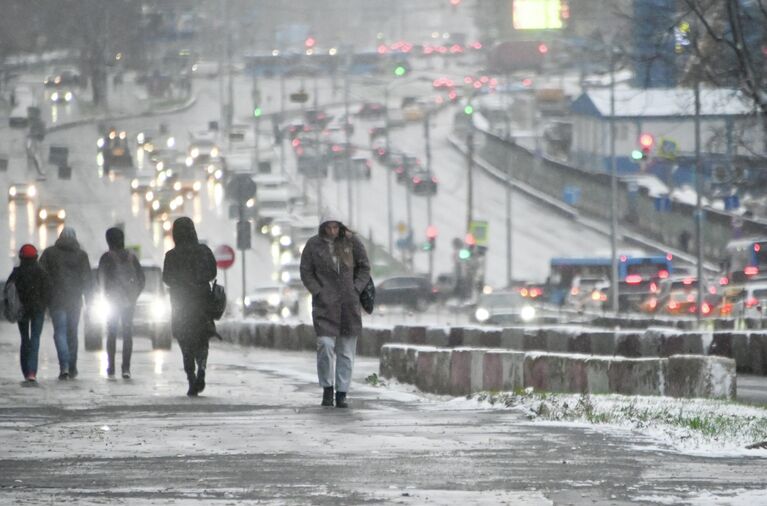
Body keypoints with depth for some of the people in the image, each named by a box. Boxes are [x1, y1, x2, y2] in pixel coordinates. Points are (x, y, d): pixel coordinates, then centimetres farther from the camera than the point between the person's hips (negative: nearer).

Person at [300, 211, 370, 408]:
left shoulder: (351, 241, 1)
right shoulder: (313, 244, -1)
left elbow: (364, 267, 9)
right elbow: (306, 273, 4)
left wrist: (356, 290, -3)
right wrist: (318, 293, -8)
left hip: (349, 303, 2)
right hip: (325, 303, -2)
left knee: (346, 351, 1)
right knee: (325, 345, -15)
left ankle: (342, 394, 7)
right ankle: (327, 388, 2)